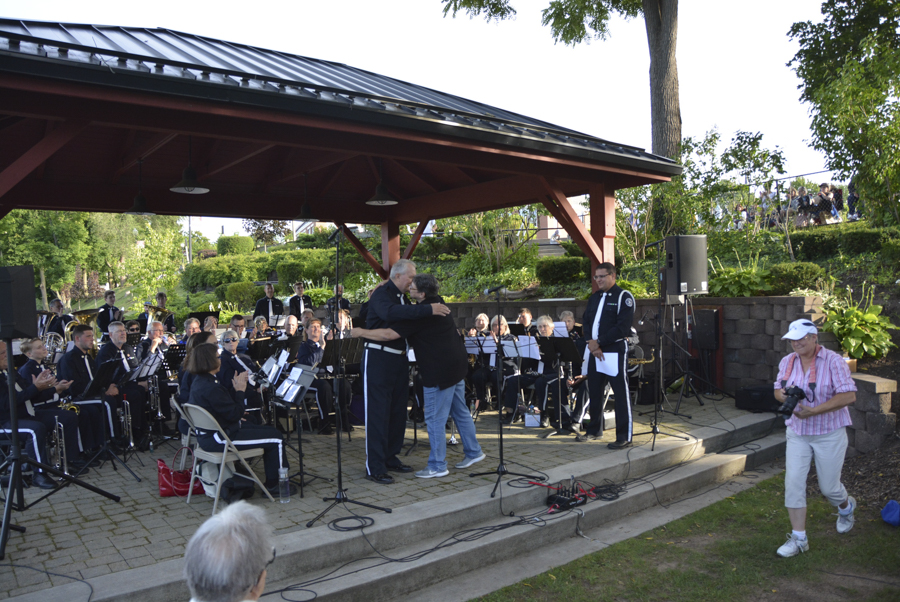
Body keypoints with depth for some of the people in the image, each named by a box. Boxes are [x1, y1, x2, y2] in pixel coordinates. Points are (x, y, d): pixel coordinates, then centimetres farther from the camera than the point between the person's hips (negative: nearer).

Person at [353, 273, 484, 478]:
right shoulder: (437, 302, 8)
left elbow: (389, 334, -23)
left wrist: (361, 332, -11)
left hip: (440, 371, -10)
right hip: (456, 364, 10)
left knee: (435, 418, 0)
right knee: (460, 411, 20)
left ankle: (437, 466, 8)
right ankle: (473, 452, 30)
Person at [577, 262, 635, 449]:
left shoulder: (623, 297, -6)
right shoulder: (594, 297, 16)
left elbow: (623, 327, -15)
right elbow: (586, 321, 11)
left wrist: (599, 342, -16)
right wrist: (591, 342, -7)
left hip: (614, 351, -7)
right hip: (594, 351, 7)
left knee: (621, 393, -3)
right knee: (594, 391, 13)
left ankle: (624, 437, 2)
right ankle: (595, 431, 27)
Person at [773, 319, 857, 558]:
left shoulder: (833, 361, -15)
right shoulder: (787, 362, 1)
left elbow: (848, 395, -21)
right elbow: (778, 389, 12)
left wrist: (814, 410, -27)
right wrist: (785, 395, -12)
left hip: (829, 434, -4)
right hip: (797, 433, 4)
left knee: (828, 486, 9)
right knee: (793, 482, -3)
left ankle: (846, 506, 47)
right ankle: (799, 538, 7)